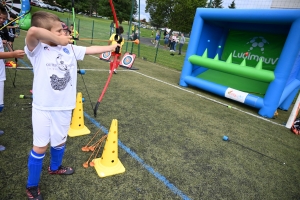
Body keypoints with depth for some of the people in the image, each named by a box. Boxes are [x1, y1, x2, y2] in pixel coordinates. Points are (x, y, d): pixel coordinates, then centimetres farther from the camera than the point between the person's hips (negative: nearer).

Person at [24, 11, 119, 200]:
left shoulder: (70, 49, 2)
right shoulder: (37, 50, -14)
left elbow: (91, 49, 9)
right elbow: (33, 31, -34)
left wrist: (113, 46, 11)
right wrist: (59, 40, -23)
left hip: (64, 107, 5)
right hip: (43, 108, -5)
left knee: (60, 141, 23)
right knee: (40, 147, 8)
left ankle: (55, 167, 51)